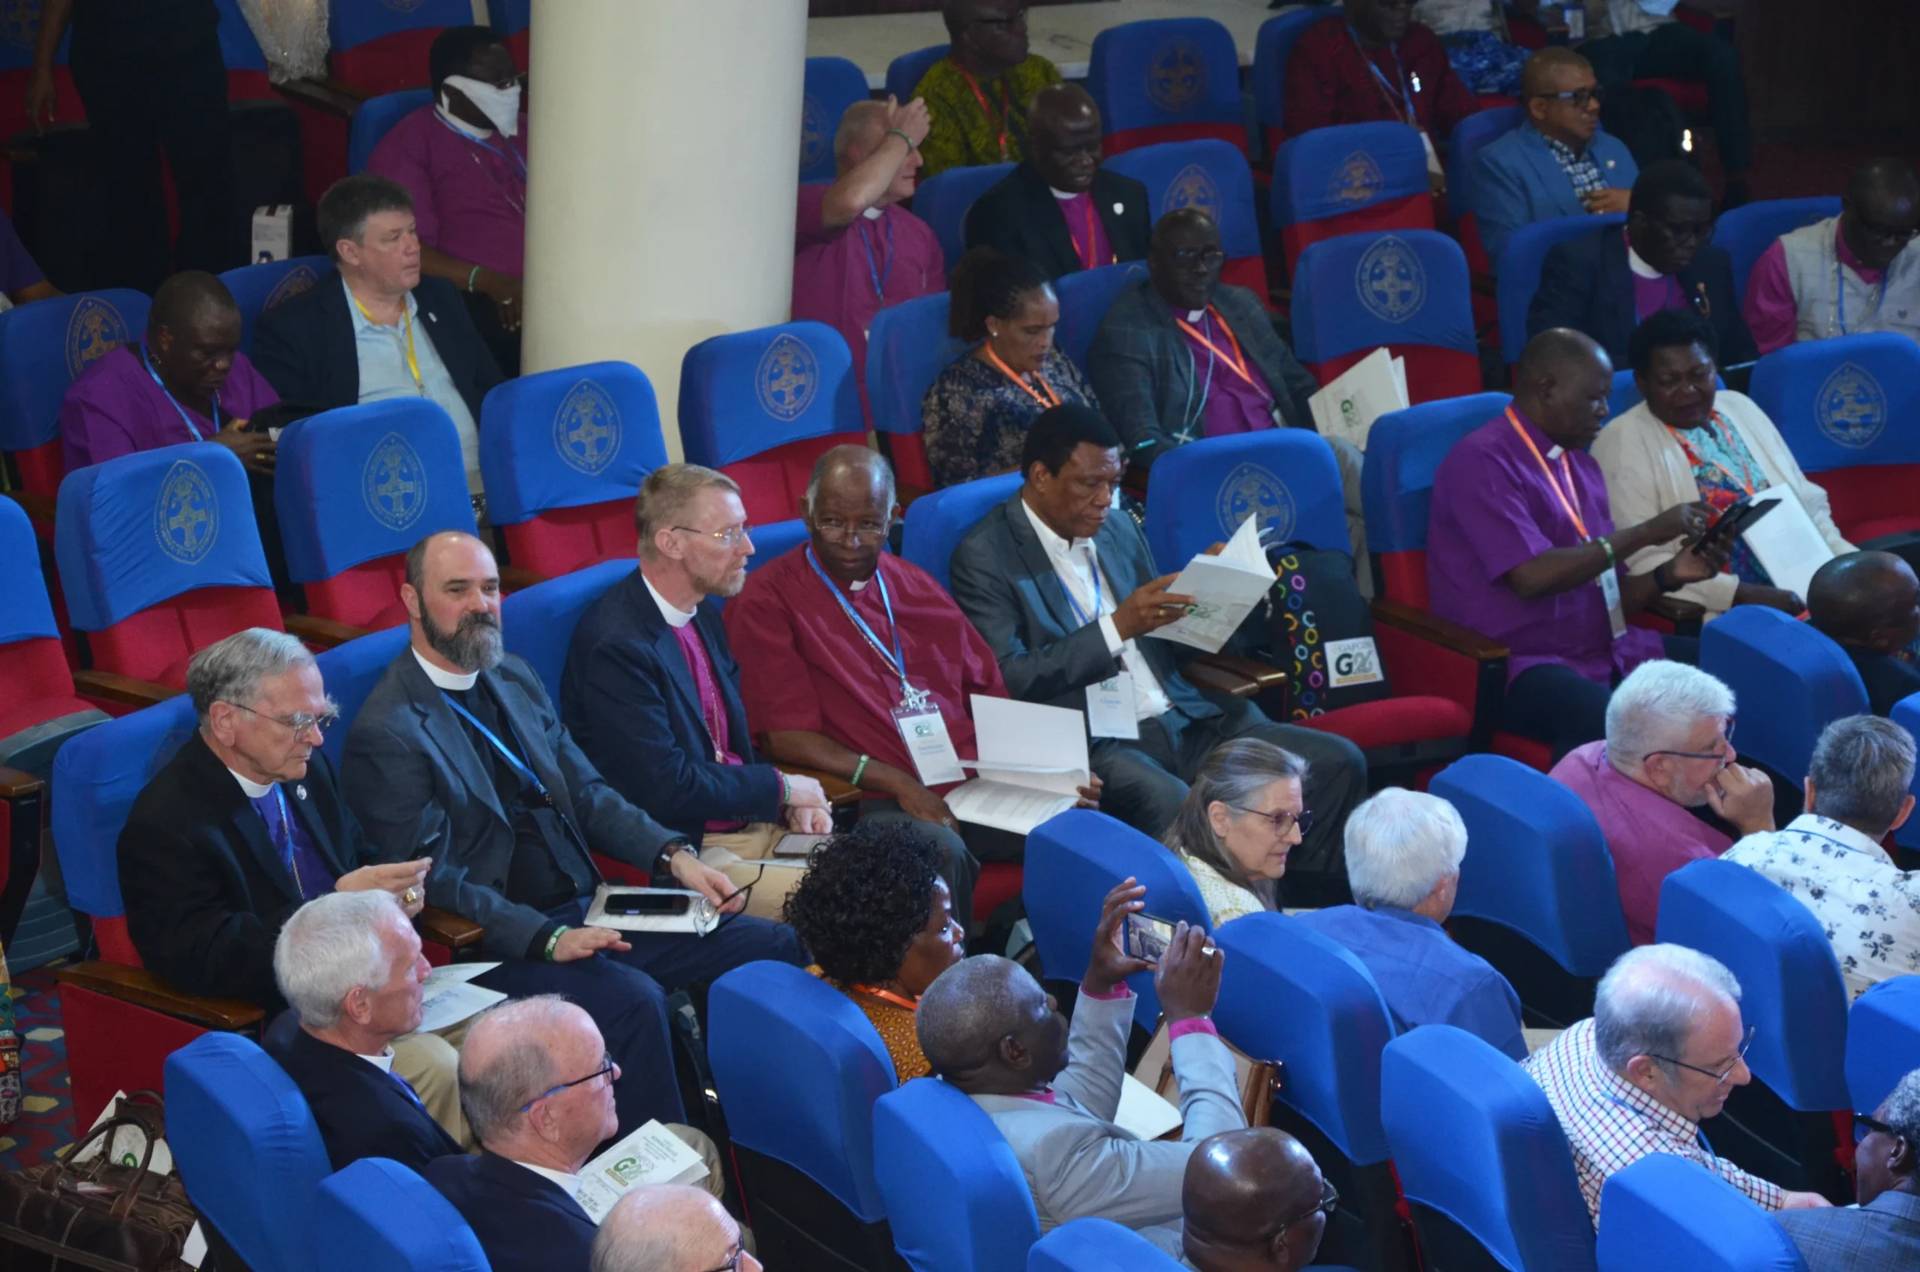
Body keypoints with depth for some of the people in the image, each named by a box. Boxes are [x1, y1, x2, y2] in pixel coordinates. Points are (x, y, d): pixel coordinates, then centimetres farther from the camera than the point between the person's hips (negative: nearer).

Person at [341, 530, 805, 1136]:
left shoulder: (516, 680, 15)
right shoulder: (387, 732, -11)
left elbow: (587, 792, 17)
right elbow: (435, 880, -15)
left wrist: (673, 855, -1)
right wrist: (547, 939, -25)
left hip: (586, 910, 8)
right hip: (498, 944, -8)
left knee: (772, 945, -6)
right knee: (633, 997, -35)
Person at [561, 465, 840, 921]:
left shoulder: (703, 611, 10)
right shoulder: (615, 645, -19)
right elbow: (667, 787, -21)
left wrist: (795, 802, 1)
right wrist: (781, 787, -10)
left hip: (754, 825, 9)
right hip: (684, 850, -9)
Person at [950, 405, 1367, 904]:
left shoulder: (1118, 528, 17)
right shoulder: (985, 557, -4)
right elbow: (1010, 680, -14)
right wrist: (1117, 627, -19)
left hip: (1184, 722, 7)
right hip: (1091, 745, -7)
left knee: (1338, 762, -8)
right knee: (1184, 818, -37)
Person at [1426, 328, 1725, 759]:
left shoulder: (1579, 464, 17)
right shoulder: (1481, 461, -10)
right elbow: (1532, 577, -21)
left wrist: (1669, 575, 0)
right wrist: (1646, 533, -14)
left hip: (1606, 649, 9)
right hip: (1522, 665, -9)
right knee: (1608, 725, -38)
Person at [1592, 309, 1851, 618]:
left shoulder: (1740, 408, 17)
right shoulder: (1622, 442, -4)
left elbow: (1807, 503, 20)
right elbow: (1642, 560, -13)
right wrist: (1744, 596, -21)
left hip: (1799, 584, 7)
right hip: (1720, 610, -7)